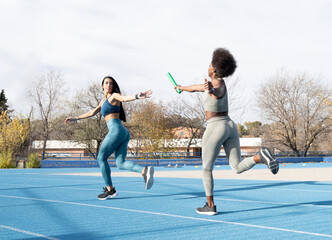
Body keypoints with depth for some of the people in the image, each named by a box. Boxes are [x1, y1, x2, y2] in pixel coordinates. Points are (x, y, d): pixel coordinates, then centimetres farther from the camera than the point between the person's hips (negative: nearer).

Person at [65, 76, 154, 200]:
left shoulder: (114, 96, 3)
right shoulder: (104, 101, 29)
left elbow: (124, 98, -18)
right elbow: (92, 113, 38)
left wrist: (137, 96, -39)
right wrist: (75, 118, 41)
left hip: (116, 130, -8)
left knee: (101, 158, 1)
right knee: (120, 163, -2)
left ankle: (110, 189, 1)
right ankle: (144, 170, -22)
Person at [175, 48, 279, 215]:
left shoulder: (217, 87, -15)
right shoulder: (219, 82, 12)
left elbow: (217, 93, -42)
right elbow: (201, 87, 30)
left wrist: (210, 90, -64)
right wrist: (183, 88, 45)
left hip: (215, 128, -8)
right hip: (230, 126, 8)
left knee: (207, 168, 9)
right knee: (238, 168, 5)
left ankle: (210, 206, 13)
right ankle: (260, 156, -23)